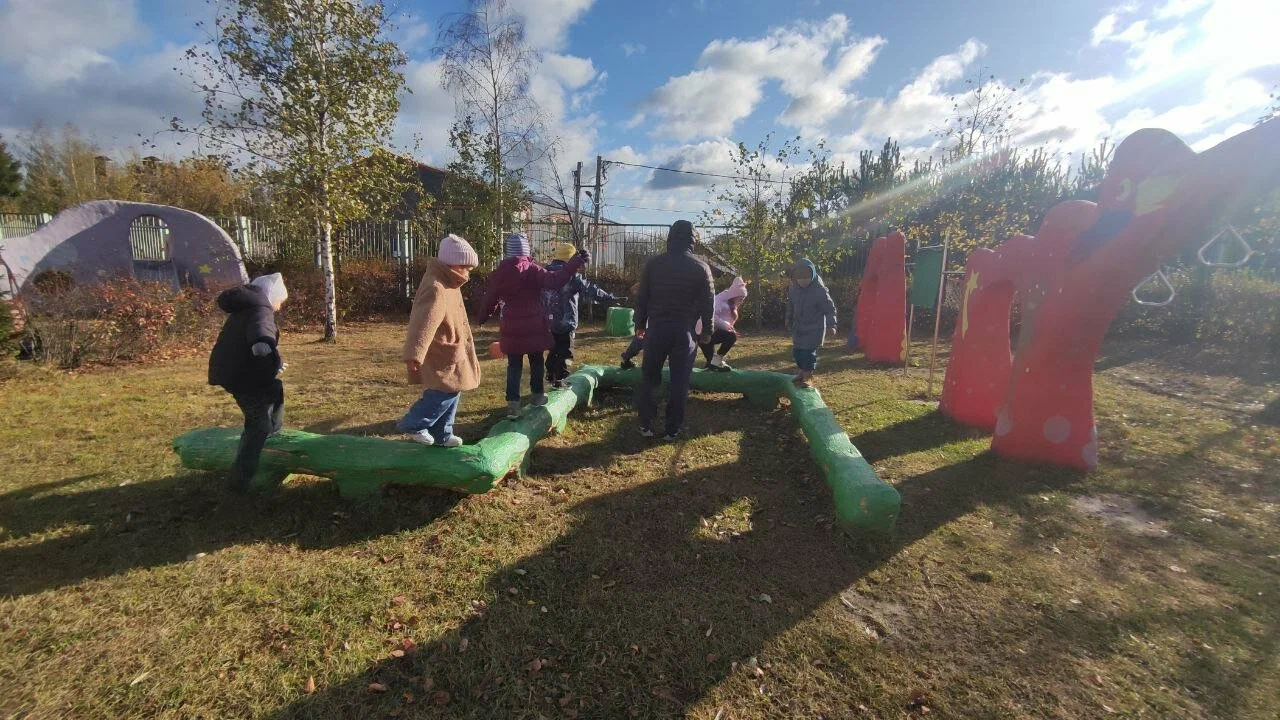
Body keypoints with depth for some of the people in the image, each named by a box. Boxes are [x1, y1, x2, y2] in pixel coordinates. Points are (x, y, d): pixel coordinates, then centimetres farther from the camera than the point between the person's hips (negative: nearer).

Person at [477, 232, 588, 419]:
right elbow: (555, 281, -20)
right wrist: (577, 261, -17)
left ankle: (513, 403, 2)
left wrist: (482, 318, 26)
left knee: (514, 364, 6)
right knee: (536, 361, 15)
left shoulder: (499, 272, 1)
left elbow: (489, 299, 9)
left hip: (511, 327, 2)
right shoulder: (532, 269, -9)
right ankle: (537, 395, 26)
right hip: (534, 325, -2)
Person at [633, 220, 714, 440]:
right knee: (679, 382, 7)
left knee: (649, 378, 13)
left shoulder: (653, 263, 0)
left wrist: (640, 325, 14)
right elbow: (707, 303, 0)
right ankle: (672, 429, 13)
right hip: (685, 332, -1)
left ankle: (646, 425, 17)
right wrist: (707, 331, 11)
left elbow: (642, 297, 4)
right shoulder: (701, 268, -2)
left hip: (656, 329, 1)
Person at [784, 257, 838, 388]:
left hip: (814, 327, -5)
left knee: (809, 352, -7)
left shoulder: (819, 290, -19)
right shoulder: (793, 288, -2)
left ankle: (808, 377, 6)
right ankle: (800, 372, 29)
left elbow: (830, 308, -15)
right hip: (798, 327, 5)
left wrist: (831, 325, -24)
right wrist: (789, 322, 21)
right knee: (797, 351, 10)